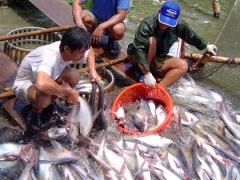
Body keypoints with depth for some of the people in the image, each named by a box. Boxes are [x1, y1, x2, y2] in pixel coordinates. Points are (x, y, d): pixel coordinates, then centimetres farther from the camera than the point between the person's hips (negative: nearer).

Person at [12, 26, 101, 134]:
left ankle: (50, 103, 4)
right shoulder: (49, 57, -40)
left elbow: (90, 51, 7)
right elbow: (41, 84, -59)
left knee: (74, 75, -20)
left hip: (44, 77, 7)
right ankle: (35, 110, -2)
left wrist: (93, 71, -12)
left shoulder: (72, 50, -17)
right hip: (24, 85, -7)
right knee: (43, 97, -40)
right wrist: (67, 91, -42)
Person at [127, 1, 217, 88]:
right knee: (152, 40, -31)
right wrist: (147, 74, -43)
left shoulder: (179, 25, -13)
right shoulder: (147, 24, -27)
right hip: (138, 60, -5)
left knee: (183, 65, -20)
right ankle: (141, 72, -21)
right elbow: (139, 49, -35)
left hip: (158, 60, 5)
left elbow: (191, 36, 7)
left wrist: (206, 46, 20)